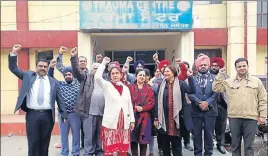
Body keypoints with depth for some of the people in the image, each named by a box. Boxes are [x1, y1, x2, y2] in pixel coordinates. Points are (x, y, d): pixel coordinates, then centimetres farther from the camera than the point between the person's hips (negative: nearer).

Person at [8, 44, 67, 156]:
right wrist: (14, 53, -4)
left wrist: (63, 114, 5)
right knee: (33, 143, 4)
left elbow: (59, 99, 8)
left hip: (47, 115, 1)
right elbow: (13, 68, 7)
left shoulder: (52, 81, 9)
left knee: (45, 143, 10)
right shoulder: (28, 76, 10)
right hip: (32, 115, 0)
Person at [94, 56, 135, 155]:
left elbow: (129, 105, 14)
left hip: (124, 122, 4)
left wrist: (132, 120, 12)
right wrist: (104, 63, -10)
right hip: (110, 122, -4)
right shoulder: (106, 85, 2)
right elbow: (97, 77, -17)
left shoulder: (126, 88, 12)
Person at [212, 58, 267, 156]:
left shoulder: (256, 81, 6)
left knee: (248, 146, 7)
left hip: (251, 118, -1)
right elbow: (215, 88, 0)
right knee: (235, 145, 13)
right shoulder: (229, 82, 7)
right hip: (234, 117, 1)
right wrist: (220, 75, -4)